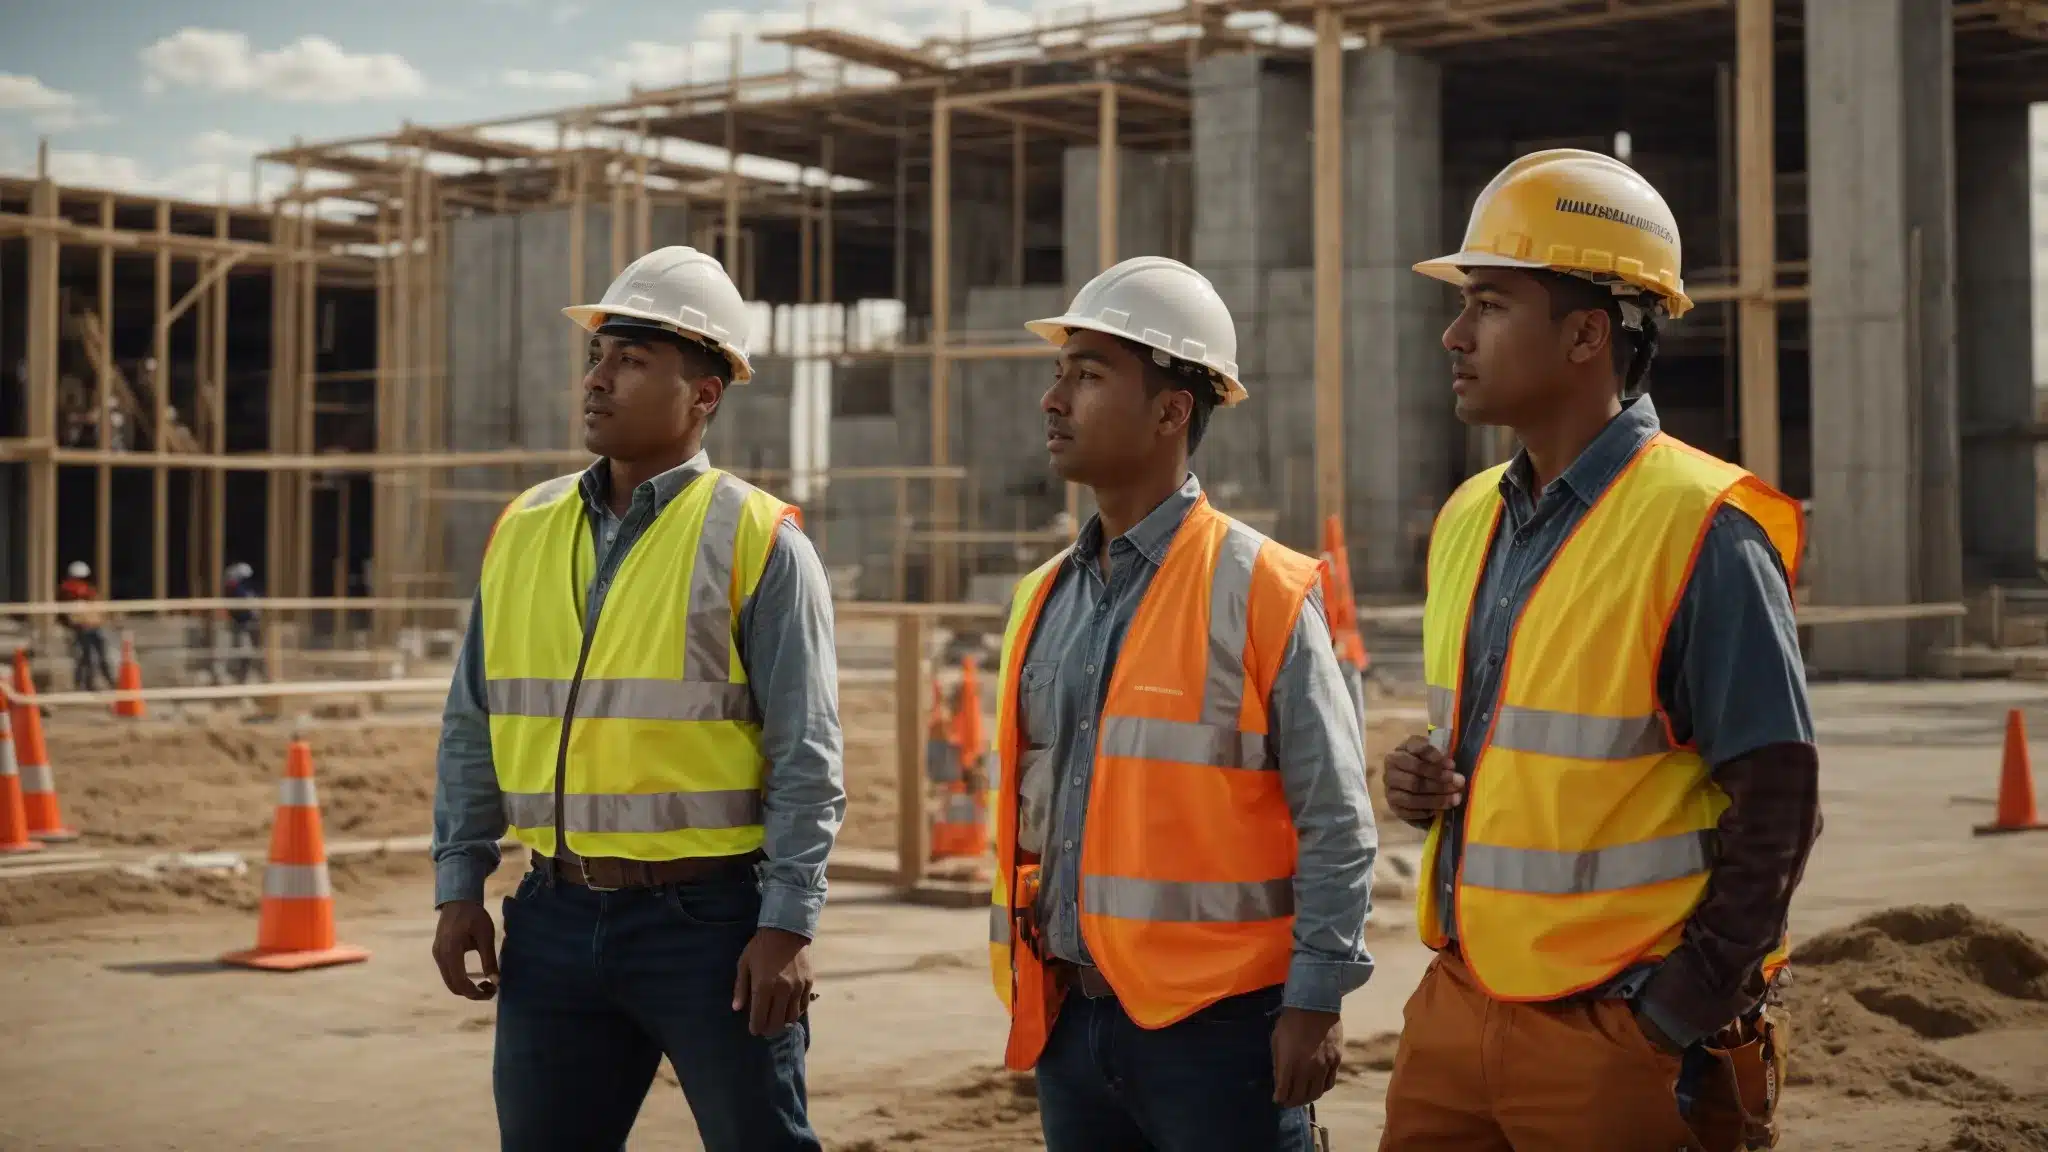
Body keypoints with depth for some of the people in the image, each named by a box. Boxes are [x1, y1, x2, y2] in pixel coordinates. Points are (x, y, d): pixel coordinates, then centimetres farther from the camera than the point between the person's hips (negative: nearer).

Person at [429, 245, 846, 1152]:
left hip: (708, 918, -5)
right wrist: (458, 887, 8)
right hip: (556, 918, 5)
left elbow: (806, 757, -9)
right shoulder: (522, 532, 8)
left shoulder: (756, 541, -6)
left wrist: (787, 926, -13)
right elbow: (473, 729, 13)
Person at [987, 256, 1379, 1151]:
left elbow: (1336, 823, -10)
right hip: (1070, 1017, 6)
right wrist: (1020, 977, 15)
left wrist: (1313, 1004, -13)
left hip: (1217, 1020, -6)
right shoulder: (1045, 598, 9)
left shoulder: (1261, 592, -10)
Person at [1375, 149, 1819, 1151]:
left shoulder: (1699, 532, -14)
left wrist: (1681, 1016, -15)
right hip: (1457, 1010, 7)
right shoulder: (1468, 521, 9)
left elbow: (1776, 809, -14)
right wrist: (1423, 781, 1)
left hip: (1619, 1036, -7)